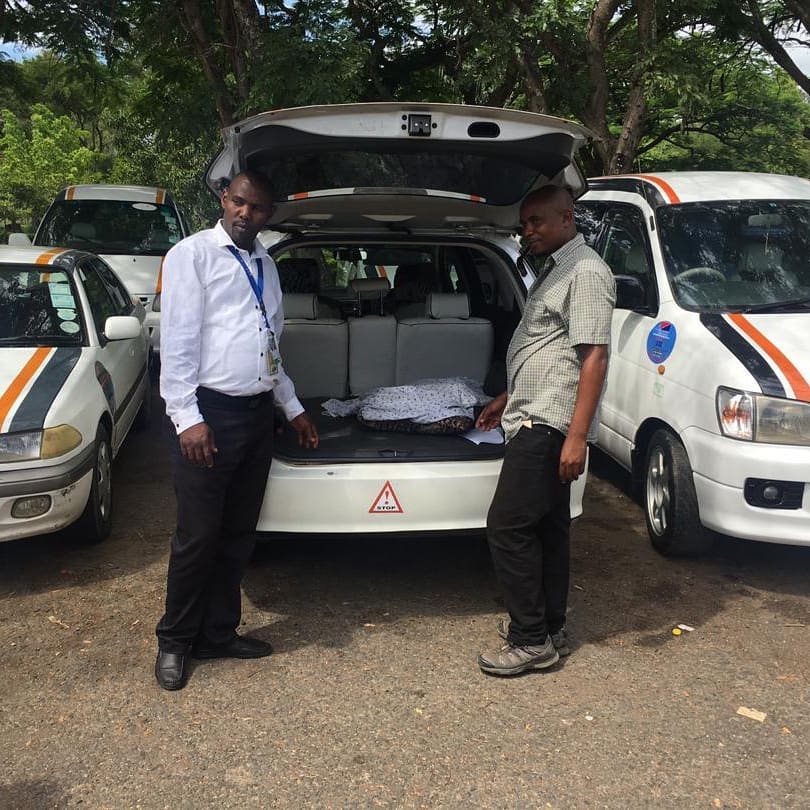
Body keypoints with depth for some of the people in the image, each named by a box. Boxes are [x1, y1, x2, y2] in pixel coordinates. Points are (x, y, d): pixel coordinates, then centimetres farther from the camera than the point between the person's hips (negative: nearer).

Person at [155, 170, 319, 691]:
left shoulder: (265, 265, 17)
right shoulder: (193, 254, -4)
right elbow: (177, 340, -11)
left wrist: (294, 408, 21)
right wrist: (187, 418, -18)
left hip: (257, 413, 7)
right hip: (210, 413, -7)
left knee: (239, 534, 12)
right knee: (199, 536, -1)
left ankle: (219, 633, 26)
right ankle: (176, 640, 17)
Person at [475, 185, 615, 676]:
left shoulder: (587, 272, -12)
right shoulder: (555, 270, 19)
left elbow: (594, 357, -19)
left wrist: (577, 436, -24)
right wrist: (508, 399, 31)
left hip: (551, 426, -10)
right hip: (535, 420, 10)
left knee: (508, 526, -9)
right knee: (547, 528, 14)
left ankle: (531, 640, 1)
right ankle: (549, 629, 24)